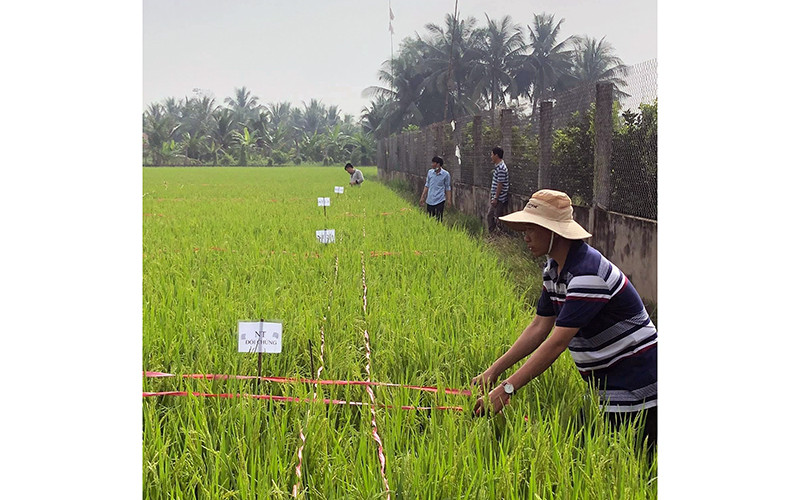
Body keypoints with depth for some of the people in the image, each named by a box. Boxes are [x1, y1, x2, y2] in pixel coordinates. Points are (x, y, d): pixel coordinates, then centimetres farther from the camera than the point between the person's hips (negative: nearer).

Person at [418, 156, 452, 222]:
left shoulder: (445, 174, -5)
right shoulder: (430, 172, 5)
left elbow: (447, 188, 2)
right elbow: (427, 185, 12)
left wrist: (449, 200, -3)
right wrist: (422, 197, 10)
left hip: (440, 200, -4)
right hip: (430, 200, 4)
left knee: (438, 219, -4)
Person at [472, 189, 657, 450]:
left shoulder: (587, 273, -26)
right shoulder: (554, 269, 5)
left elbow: (558, 342, -31)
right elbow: (539, 327, 7)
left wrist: (506, 389, -32)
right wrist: (494, 371, 1)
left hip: (635, 386, -9)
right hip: (607, 384, 9)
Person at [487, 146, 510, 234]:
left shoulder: (501, 168, -20)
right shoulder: (497, 166, 12)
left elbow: (500, 184, -21)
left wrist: (495, 198, -19)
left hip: (499, 198, -10)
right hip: (495, 197, 10)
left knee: (498, 219, -3)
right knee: (489, 217, 14)